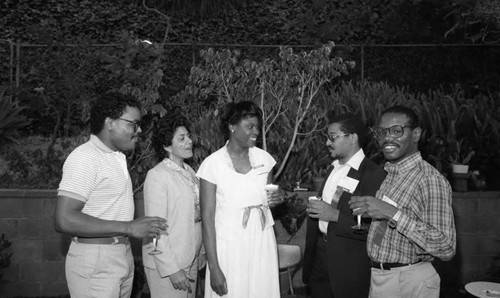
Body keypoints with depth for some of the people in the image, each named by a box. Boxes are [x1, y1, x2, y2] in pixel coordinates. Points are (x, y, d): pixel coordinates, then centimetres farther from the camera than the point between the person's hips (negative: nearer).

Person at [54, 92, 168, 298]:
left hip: (123, 256, 8)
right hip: (95, 262, -8)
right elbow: (64, 220, -22)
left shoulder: (117, 157, 12)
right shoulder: (85, 157, -15)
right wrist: (128, 228, -22)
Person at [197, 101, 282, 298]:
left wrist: (273, 200, -7)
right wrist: (213, 268, -14)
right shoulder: (212, 164, -11)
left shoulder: (264, 158, 1)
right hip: (230, 247, -3)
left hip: (262, 243, 4)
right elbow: (207, 218, -11)